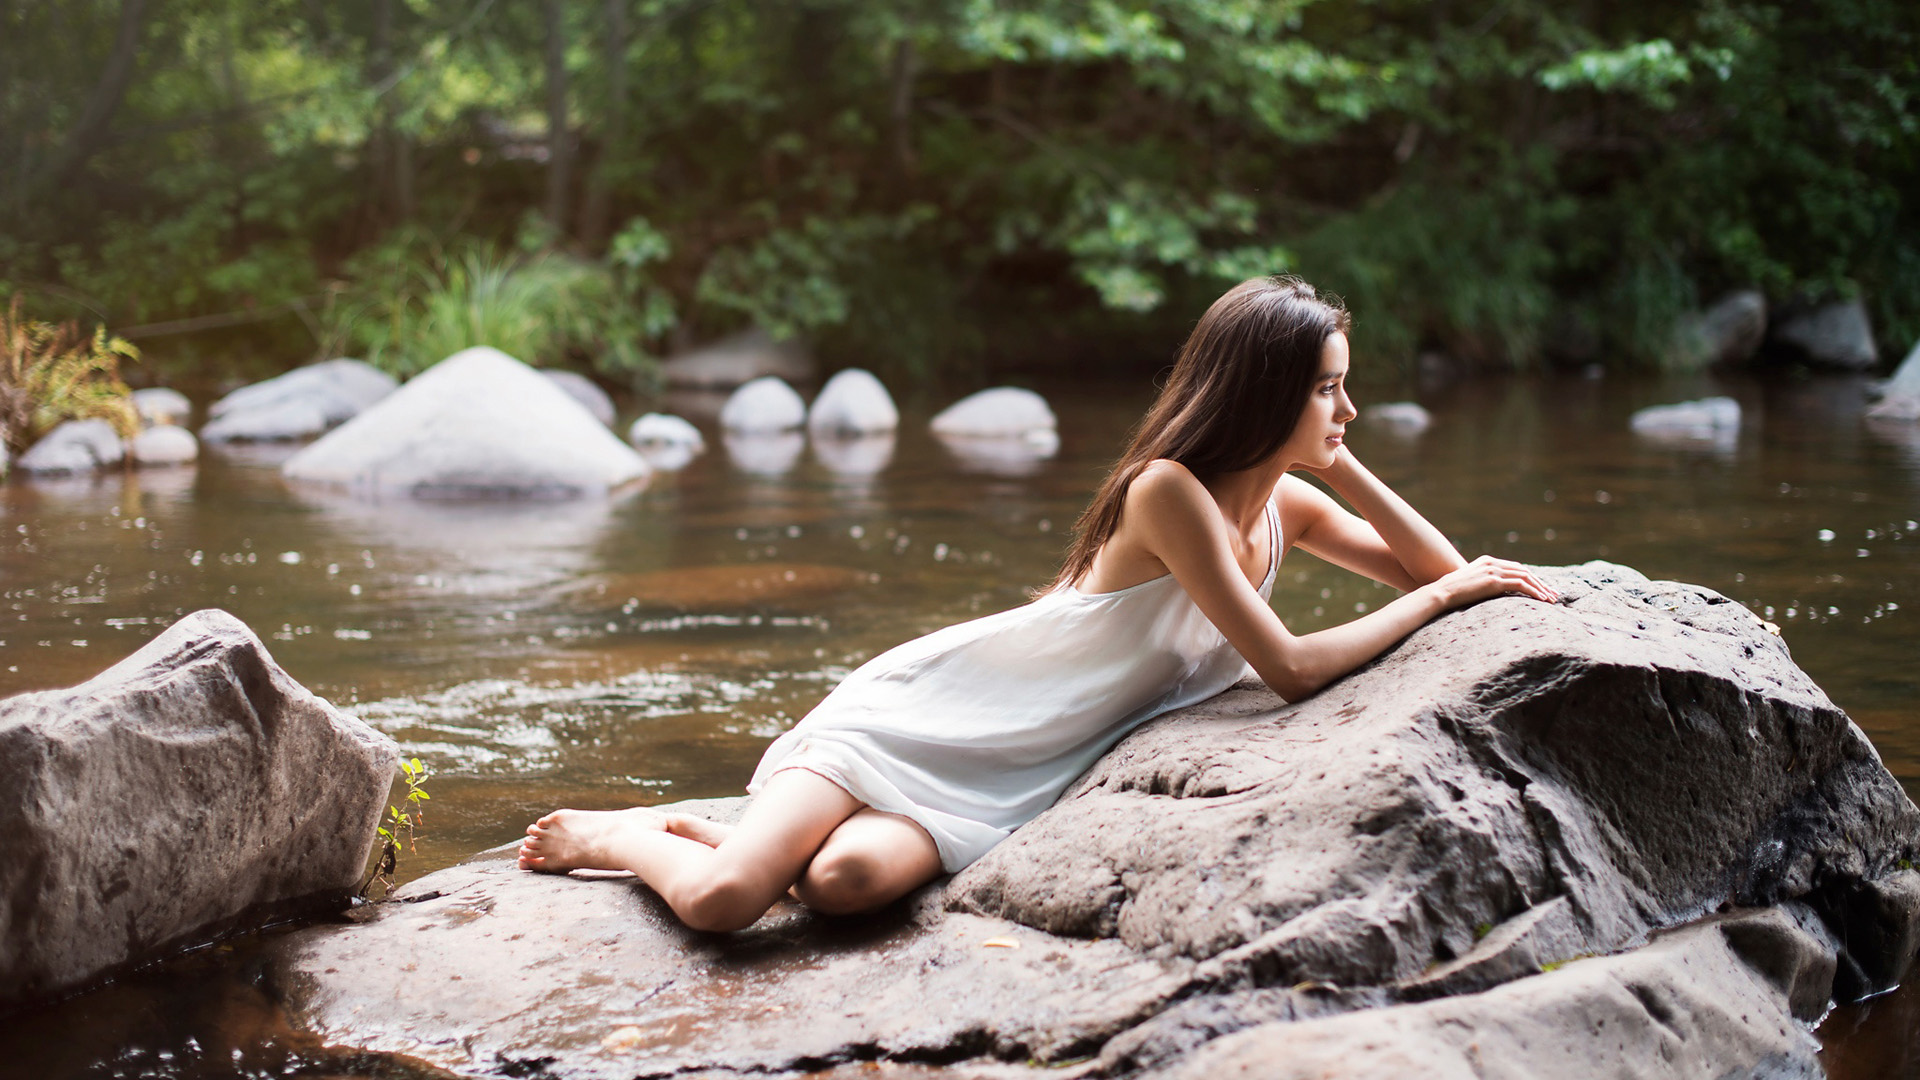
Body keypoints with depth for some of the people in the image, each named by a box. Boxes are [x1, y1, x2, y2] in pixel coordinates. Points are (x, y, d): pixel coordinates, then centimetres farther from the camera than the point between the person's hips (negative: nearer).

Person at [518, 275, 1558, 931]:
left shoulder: (1288, 504, 5)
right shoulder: (1170, 490, -20)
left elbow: (1433, 569, 9)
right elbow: (1290, 668, -22)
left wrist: (1343, 464, -4)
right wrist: (1444, 592, -13)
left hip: (1019, 778, 6)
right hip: (934, 710, -6)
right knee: (723, 899, -23)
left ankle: (705, 834, 6)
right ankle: (611, 833, 13)